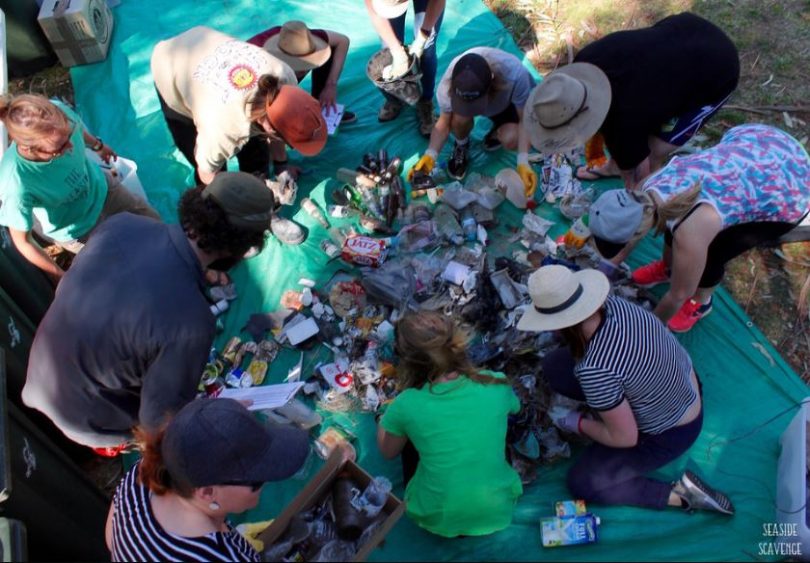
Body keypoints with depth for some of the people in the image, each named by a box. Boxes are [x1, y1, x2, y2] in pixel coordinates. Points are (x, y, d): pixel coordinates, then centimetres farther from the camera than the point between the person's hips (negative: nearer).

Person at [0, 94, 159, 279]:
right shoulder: (16, 185, -43)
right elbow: (23, 241, -25)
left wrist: (98, 145, 16)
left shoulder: (59, 111, -32)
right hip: (78, 231, -4)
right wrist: (62, 277, -18)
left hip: (101, 186, 4)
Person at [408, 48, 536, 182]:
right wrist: (430, 154, -40)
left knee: (511, 140, -29)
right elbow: (444, 123, -24)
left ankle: (497, 133, 9)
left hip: (507, 102, -1)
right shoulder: (449, 82, -36)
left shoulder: (515, 75, -42)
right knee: (459, 119, -33)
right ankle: (461, 146, 3)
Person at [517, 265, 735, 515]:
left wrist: (577, 423, -9)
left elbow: (625, 438, -24)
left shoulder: (595, 369, -39)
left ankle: (679, 495, 4)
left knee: (581, 483, 4)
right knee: (554, 366, 1)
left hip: (671, 433, -7)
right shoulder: (612, 304, -18)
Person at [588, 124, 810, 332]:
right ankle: (668, 266, 37)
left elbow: (679, 294, -18)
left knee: (708, 256, -4)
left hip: (789, 192, -6)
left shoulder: (690, 233, -35)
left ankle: (700, 304, 26)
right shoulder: (648, 189, -16)